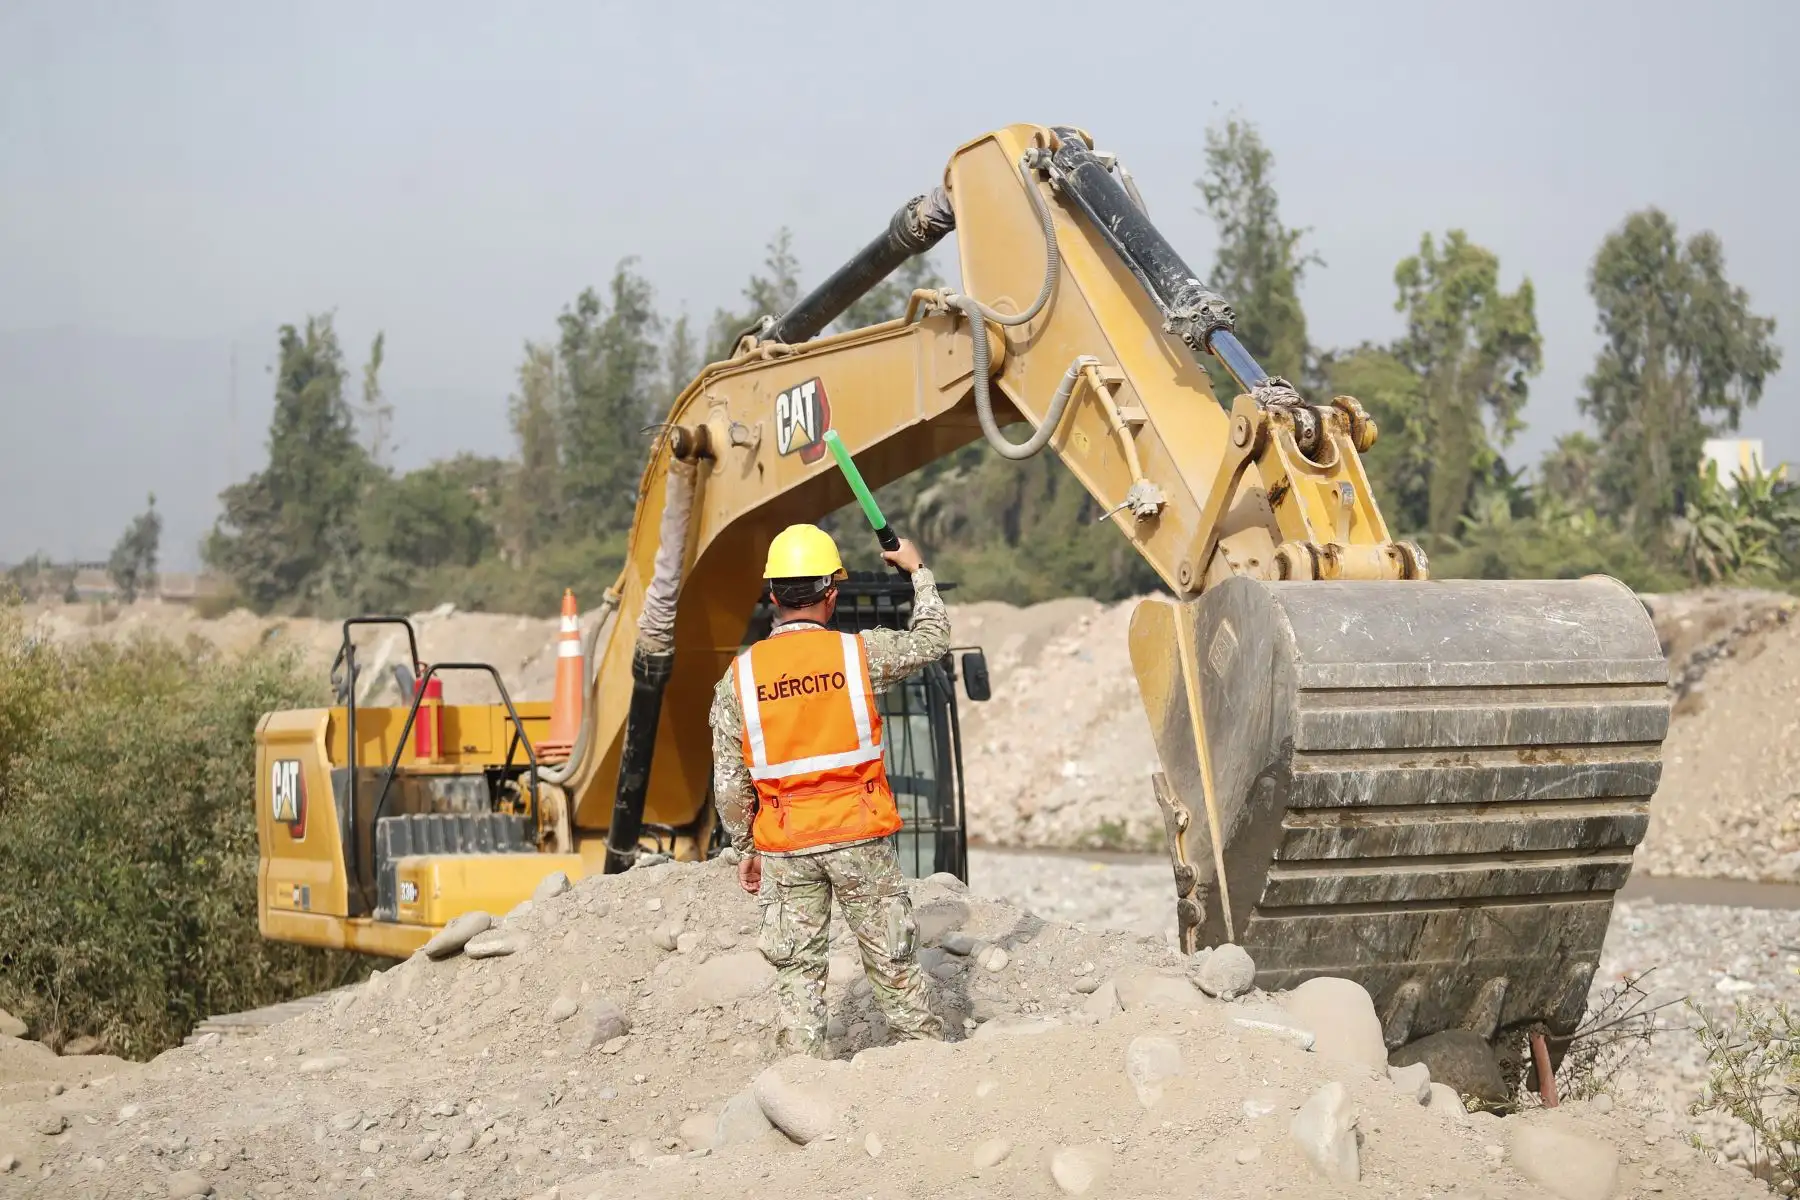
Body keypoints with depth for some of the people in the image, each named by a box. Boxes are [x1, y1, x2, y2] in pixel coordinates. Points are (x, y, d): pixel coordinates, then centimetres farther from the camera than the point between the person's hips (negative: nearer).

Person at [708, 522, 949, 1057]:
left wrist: (746, 848, 14)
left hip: (784, 847, 1)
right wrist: (917, 570, 25)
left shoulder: (740, 676, -3)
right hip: (859, 836, -1)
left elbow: (729, 782, 1)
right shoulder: (860, 653, -8)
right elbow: (933, 639, 11)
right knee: (892, 959, 11)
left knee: (796, 968, 9)